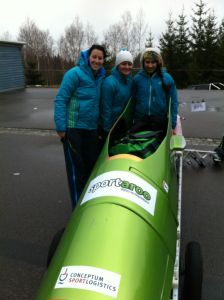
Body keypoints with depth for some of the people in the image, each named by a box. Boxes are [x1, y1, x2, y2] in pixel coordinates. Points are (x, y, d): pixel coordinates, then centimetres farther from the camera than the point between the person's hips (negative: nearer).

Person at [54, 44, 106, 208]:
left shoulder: (100, 77, 10)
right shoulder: (75, 73, -11)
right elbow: (60, 100, -13)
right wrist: (60, 127, -17)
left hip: (91, 128, 7)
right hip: (73, 127, -7)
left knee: (91, 164, 13)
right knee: (76, 167, 1)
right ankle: (78, 205, 15)